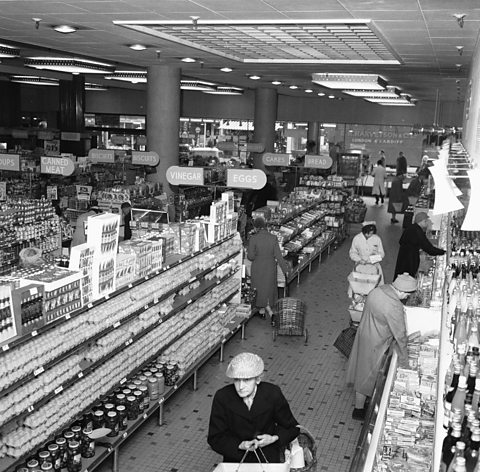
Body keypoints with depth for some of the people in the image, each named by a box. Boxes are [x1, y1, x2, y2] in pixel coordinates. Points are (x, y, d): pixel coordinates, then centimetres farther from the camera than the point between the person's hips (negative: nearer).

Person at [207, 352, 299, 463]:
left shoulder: (273, 394, -12)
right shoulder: (222, 397, -13)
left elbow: (292, 428, 2)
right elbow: (215, 438, -5)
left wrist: (273, 438, -16)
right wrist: (240, 446, -20)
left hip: (268, 458, 0)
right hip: (235, 458, 0)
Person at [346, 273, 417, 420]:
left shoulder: (378, 290, -8)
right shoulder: (395, 307, -33)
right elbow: (400, 335, -23)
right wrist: (404, 360, -11)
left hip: (363, 332, 8)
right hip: (374, 344, -8)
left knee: (361, 366, 26)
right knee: (368, 374, 9)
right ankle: (359, 409, 27)